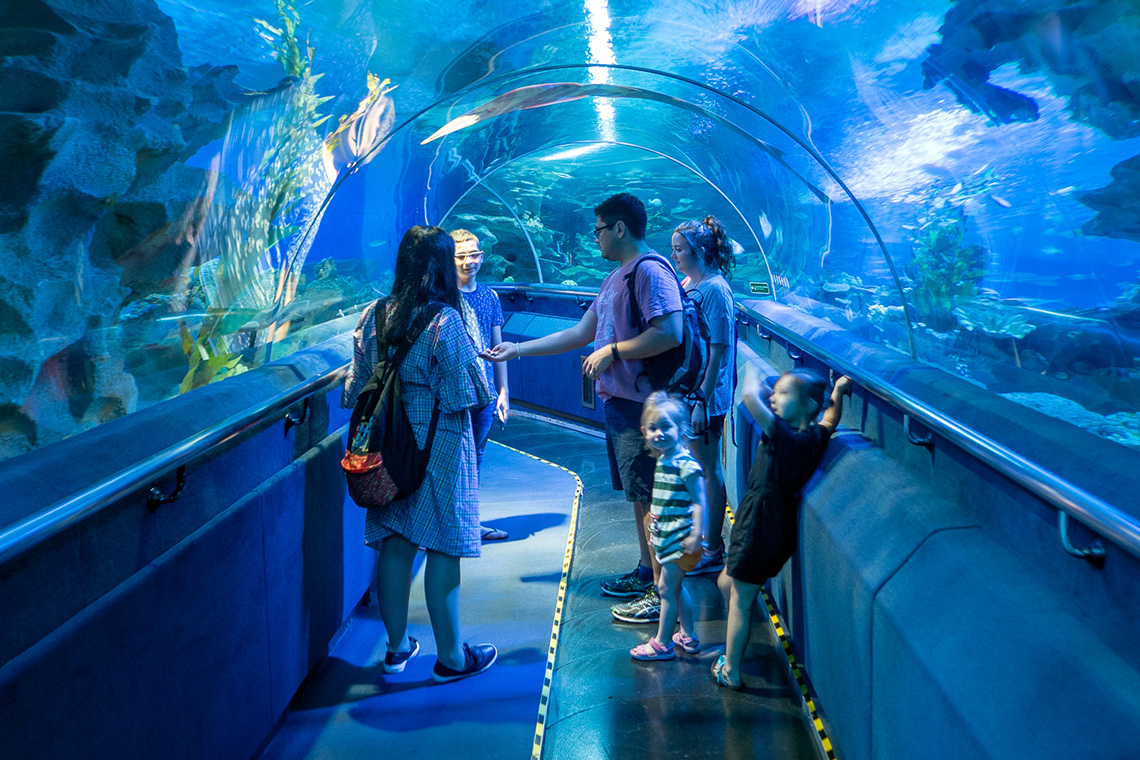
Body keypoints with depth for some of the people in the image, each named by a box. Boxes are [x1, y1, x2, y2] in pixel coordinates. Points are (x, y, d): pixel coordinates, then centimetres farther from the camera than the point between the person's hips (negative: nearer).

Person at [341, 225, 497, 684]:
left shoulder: (373, 315, 2)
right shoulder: (444, 320, -15)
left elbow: (357, 387, 7)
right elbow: (460, 395, -15)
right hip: (437, 444, -6)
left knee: (395, 544, 13)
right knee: (443, 548, 3)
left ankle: (397, 647, 25)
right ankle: (450, 656, 13)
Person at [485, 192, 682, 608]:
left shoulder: (651, 271, -13)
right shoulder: (615, 278, 19)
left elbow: (670, 333, -25)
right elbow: (578, 334, 22)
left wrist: (611, 351, -17)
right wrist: (517, 349, 22)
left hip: (640, 403, -10)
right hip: (616, 400, 10)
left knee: (648, 497, -5)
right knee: (637, 494, 16)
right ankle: (645, 571, 26)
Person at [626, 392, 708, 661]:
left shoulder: (686, 464, -20)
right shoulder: (663, 461, 8)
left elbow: (699, 501, -22)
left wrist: (696, 535, -24)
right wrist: (655, 527, 21)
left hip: (680, 540, -9)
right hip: (666, 537, 9)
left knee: (667, 588, -1)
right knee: (675, 587, 18)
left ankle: (662, 643, 11)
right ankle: (689, 637, 31)